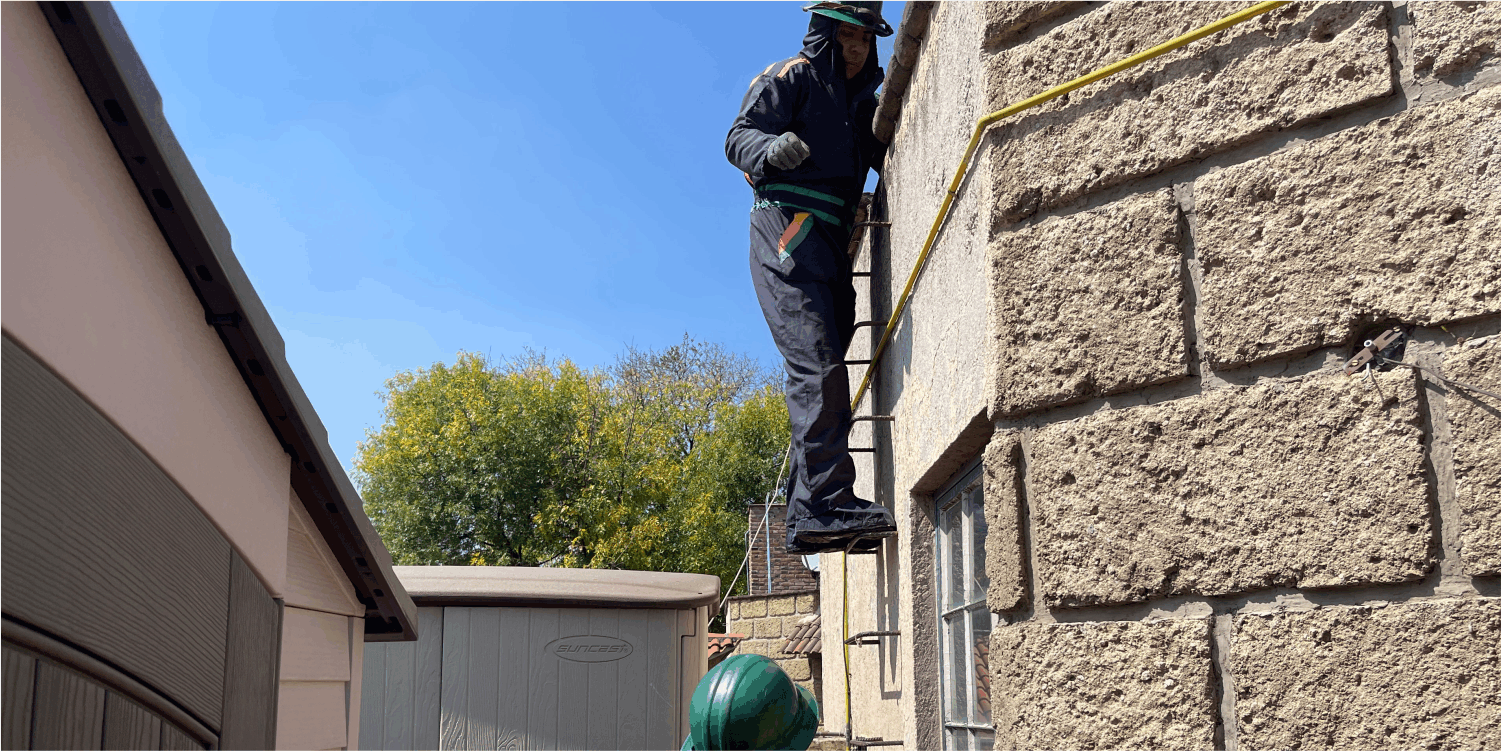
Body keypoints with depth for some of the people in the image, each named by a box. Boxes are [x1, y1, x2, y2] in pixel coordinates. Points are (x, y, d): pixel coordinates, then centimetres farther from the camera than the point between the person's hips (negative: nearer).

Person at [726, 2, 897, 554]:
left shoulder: (864, 97, 28)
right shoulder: (791, 77, 4)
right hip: (787, 226, -8)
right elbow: (739, 137, -4)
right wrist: (772, 150, -25)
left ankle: (808, 517, 2)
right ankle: (827, 505, -27)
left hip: (830, 243, 8)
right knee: (816, 365, -21)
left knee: (825, 373, 2)